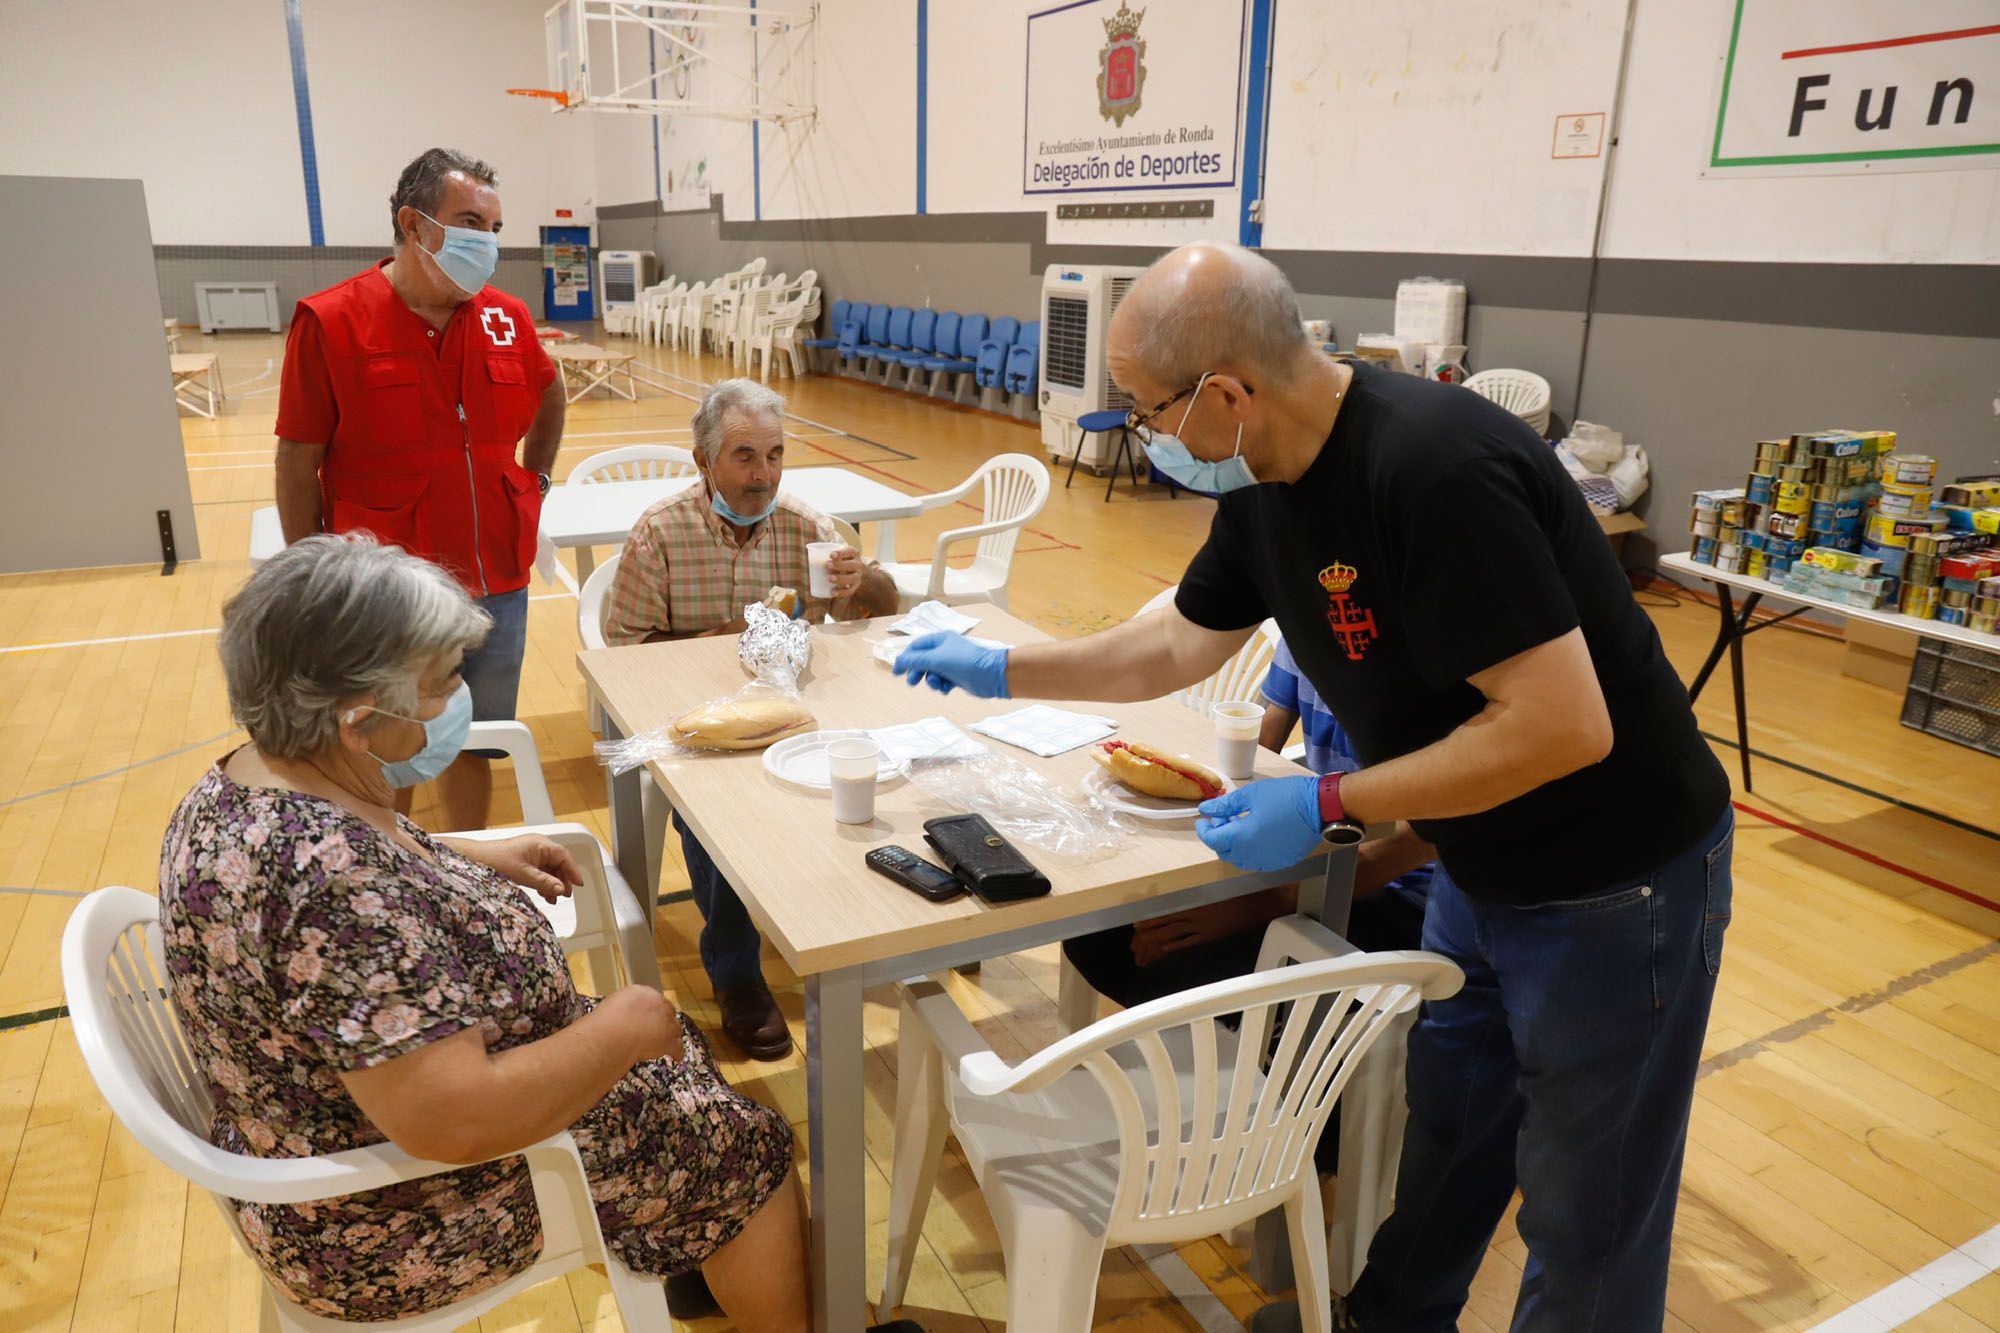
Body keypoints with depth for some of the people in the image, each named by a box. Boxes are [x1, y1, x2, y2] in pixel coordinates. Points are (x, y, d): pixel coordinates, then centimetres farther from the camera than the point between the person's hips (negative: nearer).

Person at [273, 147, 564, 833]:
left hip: (496, 590, 4)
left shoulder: (508, 319, 3)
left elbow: (548, 398, 24)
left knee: (473, 748, 16)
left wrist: (534, 481, 15)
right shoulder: (330, 322, -10)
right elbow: (298, 461, -7)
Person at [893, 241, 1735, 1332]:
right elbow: (1178, 644, 10)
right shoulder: (1265, 479, -4)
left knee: (1584, 1214, 10)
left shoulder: (1434, 468, -32)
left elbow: (1563, 726, -32)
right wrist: (998, 671, 11)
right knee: (1442, 1136, 24)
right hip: (1481, 867, 8)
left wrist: (1326, 810, -27)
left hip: (1612, 884, -8)